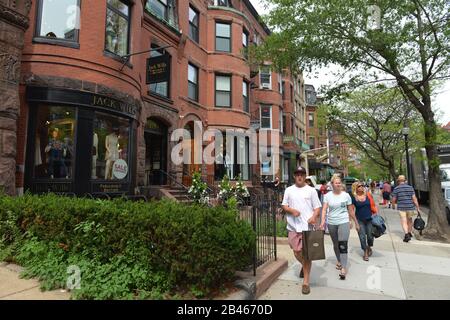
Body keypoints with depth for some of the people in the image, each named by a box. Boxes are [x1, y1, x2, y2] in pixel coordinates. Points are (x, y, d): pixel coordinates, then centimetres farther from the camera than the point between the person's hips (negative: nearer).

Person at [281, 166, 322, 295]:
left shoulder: (311, 190, 3)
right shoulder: (289, 190, 7)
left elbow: (317, 207, 2)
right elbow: (284, 206, 8)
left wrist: (314, 217, -17)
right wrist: (292, 210, -13)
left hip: (308, 226, -2)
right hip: (293, 226, 2)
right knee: (297, 252, 10)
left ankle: (306, 282, 10)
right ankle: (304, 265, 43)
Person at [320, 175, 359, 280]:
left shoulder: (346, 195, -2)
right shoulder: (327, 196, -1)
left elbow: (350, 211, 6)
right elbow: (324, 209, -8)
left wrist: (356, 223, 10)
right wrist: (322, 222, -21)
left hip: (343, 222, -2)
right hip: (331, 223, 2)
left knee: (343, 245, -11)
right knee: (335, 244, 16)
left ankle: (343, 268, -7)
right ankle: (339, 261, 38)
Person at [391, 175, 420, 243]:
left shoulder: (396, 189, -4)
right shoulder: (410, 187, 3)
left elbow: (393, 200, -3)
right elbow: (414, 198, -2)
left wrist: (394, 203, 19)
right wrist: (417, 207, 1)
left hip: (401, 207, -3)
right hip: (410, 207, 3)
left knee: (404, 222, -1)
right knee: (409, 220, 22)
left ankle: (407, 235, -16)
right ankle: (410, 233, 34)